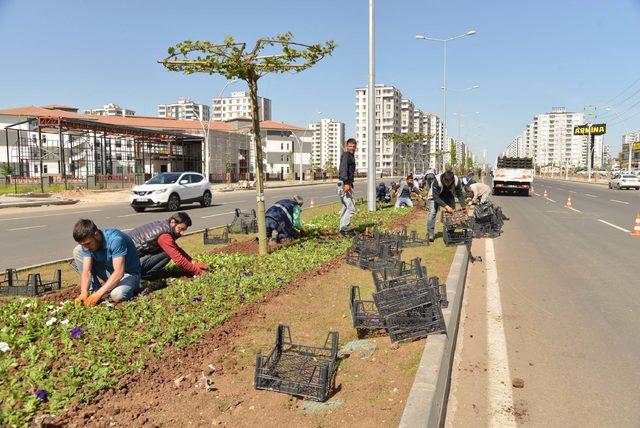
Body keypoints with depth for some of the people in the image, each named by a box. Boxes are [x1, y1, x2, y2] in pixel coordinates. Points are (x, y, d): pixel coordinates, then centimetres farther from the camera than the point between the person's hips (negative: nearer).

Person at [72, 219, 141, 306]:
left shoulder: (115, 239, -31)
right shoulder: (87, 244, -11)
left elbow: (119, 273, -35)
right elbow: (86, 271, -13)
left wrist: (98, 294, -37)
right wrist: (84, 292, -30)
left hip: (128, 273, -7)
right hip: (109, 270, 7)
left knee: (117, 295, -39)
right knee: (77, 251, -5)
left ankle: (131, 287, -3)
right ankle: (94, 289, -4)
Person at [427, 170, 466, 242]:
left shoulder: (457, 181, -29)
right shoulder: (437, 180, -39)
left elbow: (460, 195, -20)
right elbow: (436, 197, -36)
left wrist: (464, 207, -31)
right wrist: (446, 206, -44)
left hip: (449, 196, 3)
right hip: (435, 195, -3)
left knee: (452, 211, -4)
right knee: (432, 212, -16)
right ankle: (431, 234, -14)